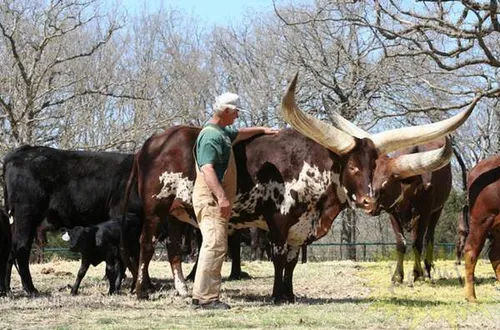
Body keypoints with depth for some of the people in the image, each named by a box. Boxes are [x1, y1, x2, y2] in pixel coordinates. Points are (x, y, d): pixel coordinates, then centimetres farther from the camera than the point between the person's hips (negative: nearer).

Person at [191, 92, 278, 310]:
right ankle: (206, 297, -17)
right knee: (215, 245, -15)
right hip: (210, 198, -11)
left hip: (217, 199, 11)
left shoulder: (222, 132, 18)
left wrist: (262, 130, 49)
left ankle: (202, 296, 13)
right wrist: (221, 197, -31)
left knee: (214, 246, 11)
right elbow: (207, 169, -24)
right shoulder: (211, 136, -14)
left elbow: (239, 134, 43)